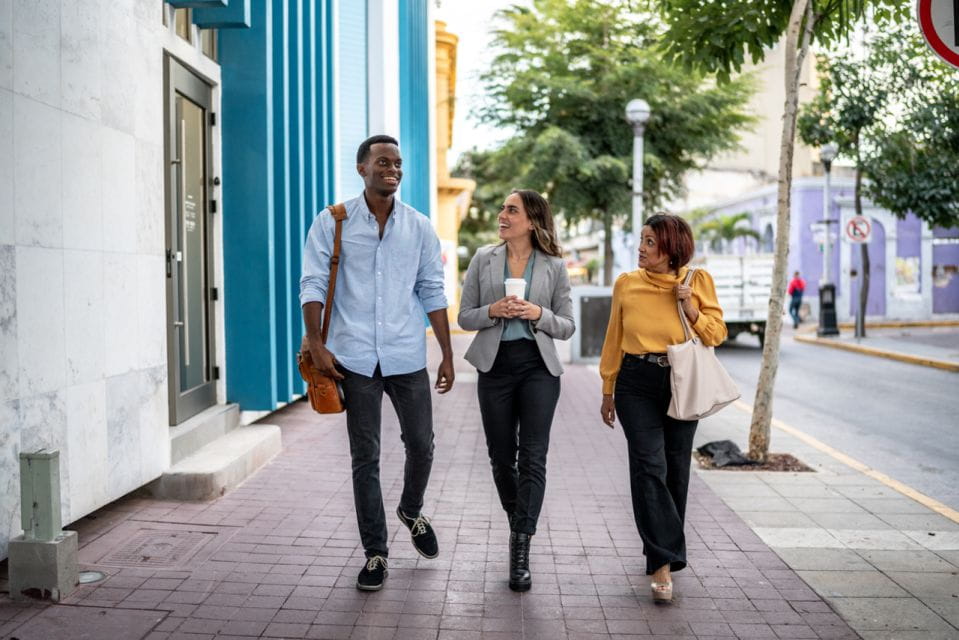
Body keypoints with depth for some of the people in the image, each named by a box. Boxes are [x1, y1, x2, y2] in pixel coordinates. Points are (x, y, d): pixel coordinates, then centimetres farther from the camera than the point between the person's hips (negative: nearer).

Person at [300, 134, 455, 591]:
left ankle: (411, 511, 39)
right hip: (355, 358, -2)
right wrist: (316, 343, -12)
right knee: (365, 458, 5)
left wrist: (447, 356, 5)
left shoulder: (419, 227, 6)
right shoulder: (333, 223, 1)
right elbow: (313, 284, -2)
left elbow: (433, 293, 8)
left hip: (407, 357, 2)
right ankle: (375, 553, 17)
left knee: (421, 446, 8)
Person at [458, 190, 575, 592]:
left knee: (533, 457, -8)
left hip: (538, 366, -2)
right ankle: (516, 525, 33)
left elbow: (567, 327, 4)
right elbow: (464, 317, 6)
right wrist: (492, 311, -13)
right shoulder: (484, 259, 6)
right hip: (496, 365, 2)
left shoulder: (554, 266, 2)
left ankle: (521, 551, -5)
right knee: (501, 457, 9)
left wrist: (538, 314, -15)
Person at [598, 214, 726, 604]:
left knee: (676, 469, 10)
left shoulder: (697, 280, 0)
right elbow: (614, 340, 9)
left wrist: (691, 308, -14)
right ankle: (662, 564, -11)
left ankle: (664, 551, 30)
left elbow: (717, 334, 2)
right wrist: (608, 392, 12)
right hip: (637, 384, -1)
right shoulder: (627, 283, 2)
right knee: (649, 466, -12)